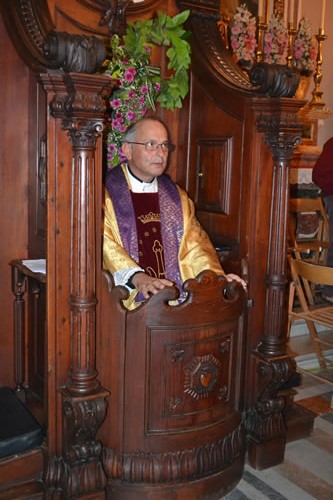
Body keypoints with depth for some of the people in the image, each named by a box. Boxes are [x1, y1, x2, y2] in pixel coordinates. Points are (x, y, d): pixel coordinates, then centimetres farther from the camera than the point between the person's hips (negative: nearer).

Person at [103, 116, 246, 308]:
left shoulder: (177, 197, 20)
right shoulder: (106, 192, 3)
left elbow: (194, 245, 14)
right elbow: (104, 244, -9)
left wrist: (216, 275, -5)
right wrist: (138, 278, -25)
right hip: (130, 297, -4)